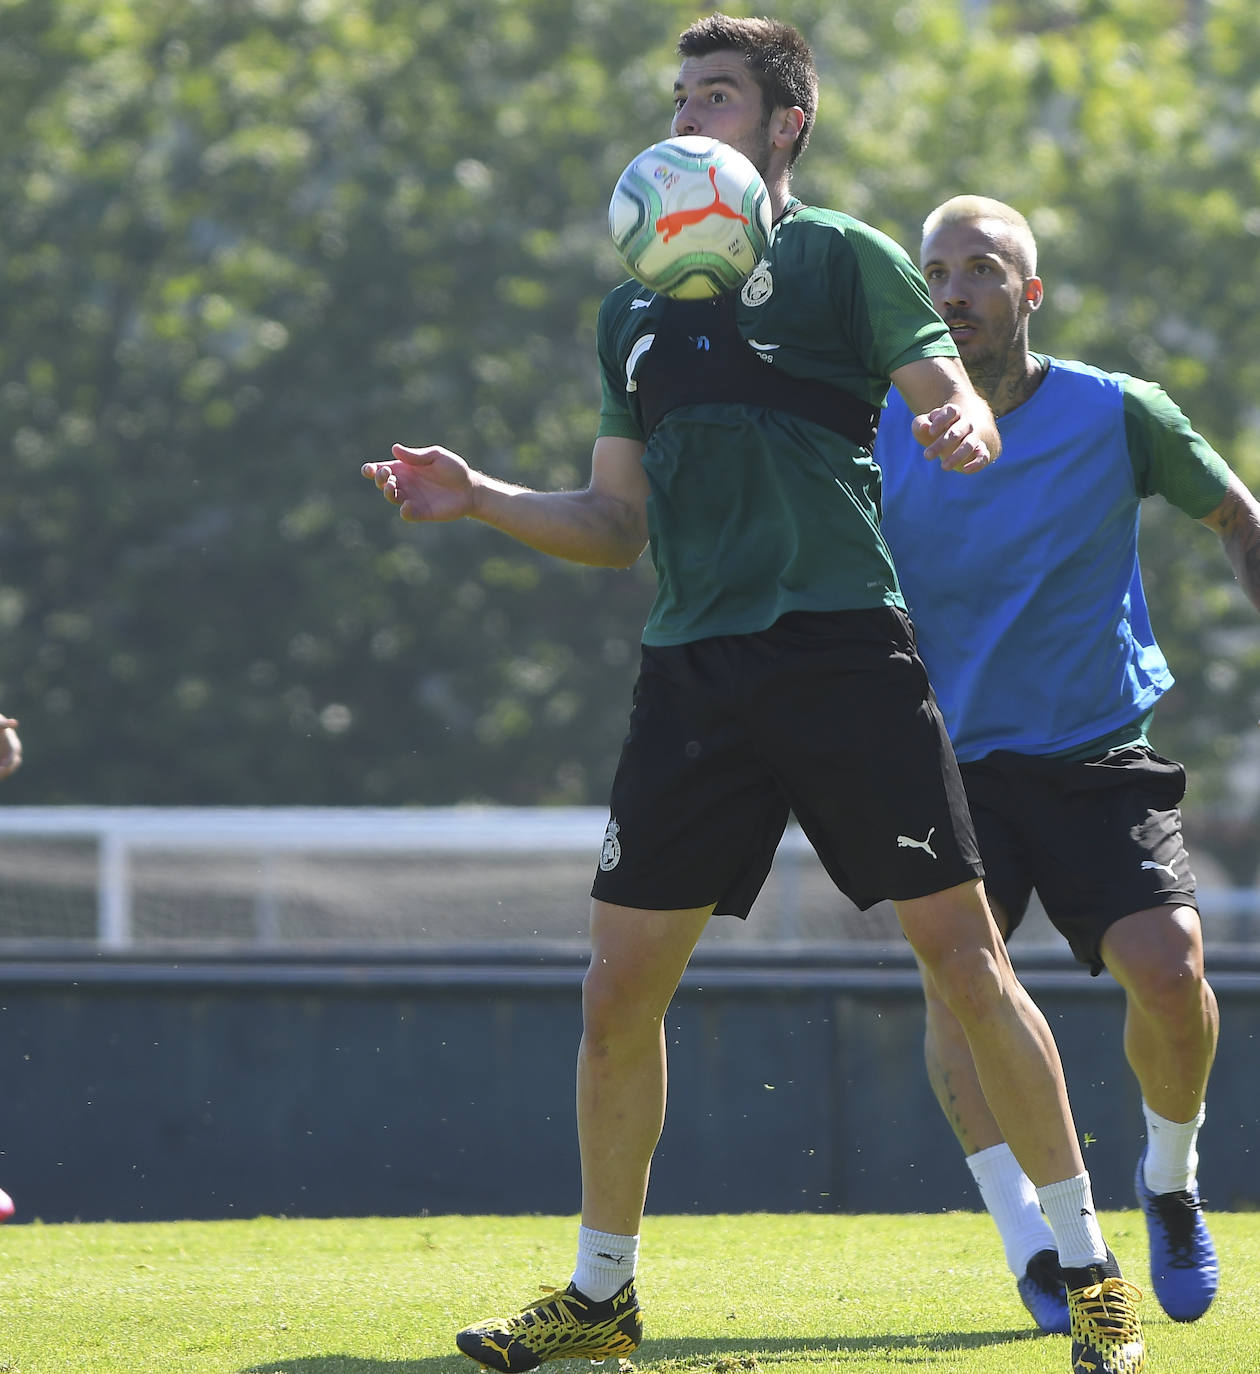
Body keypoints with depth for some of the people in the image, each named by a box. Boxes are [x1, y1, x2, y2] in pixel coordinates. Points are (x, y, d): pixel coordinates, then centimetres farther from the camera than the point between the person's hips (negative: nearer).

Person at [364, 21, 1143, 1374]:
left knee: (962, 953, -7)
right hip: (694, 673, 5)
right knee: (619, 987, 1)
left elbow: (960, 413, 0)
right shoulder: (634, 309, 19)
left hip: (841, 645, -5)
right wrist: (479, 498, 7)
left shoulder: (842, 259, 4)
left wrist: (964, 427, -24)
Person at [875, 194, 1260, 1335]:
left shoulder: (1115, 416, -4)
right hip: (950, 758, 1)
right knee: (954, 966, -22)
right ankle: (1032, 1251, -16)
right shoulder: (882, 432, -1)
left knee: (1168, 970, -18)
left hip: (1098, 755, -1)